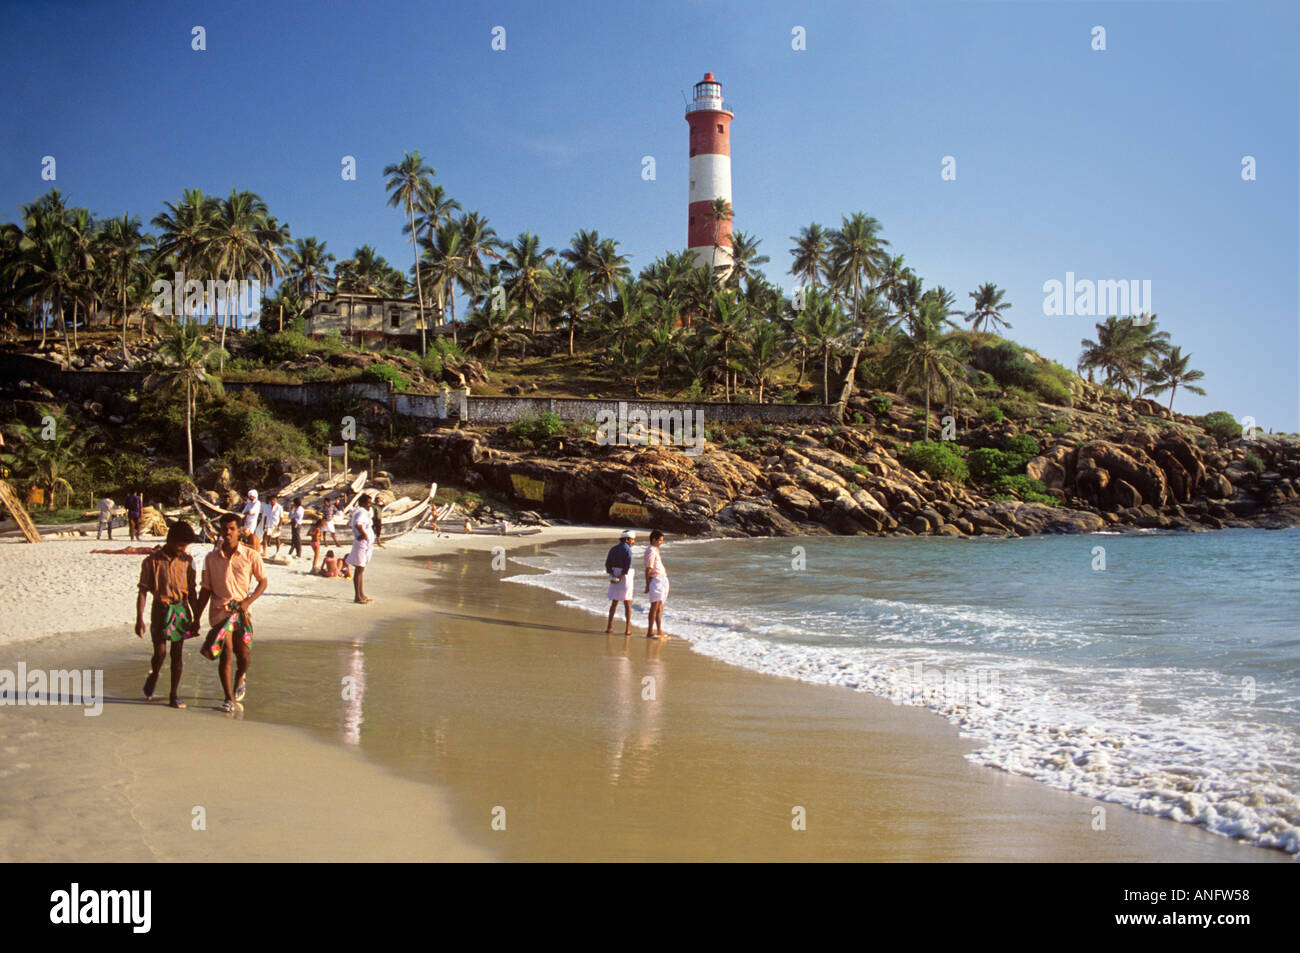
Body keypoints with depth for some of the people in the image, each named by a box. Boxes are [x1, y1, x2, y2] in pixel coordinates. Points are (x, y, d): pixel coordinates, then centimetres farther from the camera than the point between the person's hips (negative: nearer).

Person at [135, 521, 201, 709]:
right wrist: (139, 619, -10)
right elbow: (143, 591, -4)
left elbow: (192, 591, 7)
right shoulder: (152, 561, -6)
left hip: (181, 610, 2)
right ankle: (153, 677, 28)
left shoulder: (187, 561, 2)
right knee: (160, 653, -5)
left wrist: (196, 619, 7)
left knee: (178, 654, 3)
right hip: (161, 610, -2)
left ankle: (174, 695, 10)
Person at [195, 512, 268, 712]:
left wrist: (248, 601, -8)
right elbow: (206, 589, 8)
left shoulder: (251, 556, -2)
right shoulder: (211, 558, 2)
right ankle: (229, 698, 1)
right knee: (226, 651, -12)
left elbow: (263, 581, 7)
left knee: (244, 655, 4)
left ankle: (240, 678, 41)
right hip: (220, 610, 0)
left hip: (242, 611, 0)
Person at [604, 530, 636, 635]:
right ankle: (628, 629, -1)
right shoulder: (627, 549, -11)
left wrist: (613, 576, -9)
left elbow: (607, 564, 0)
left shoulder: (613, 548, 8)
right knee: (627, 603, 3)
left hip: (614, 576, 5)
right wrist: (620, 577, -16)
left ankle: (609, 627, 11)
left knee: (614, 602, 15)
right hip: (625, 578, -5)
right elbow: (627, 566, -21)